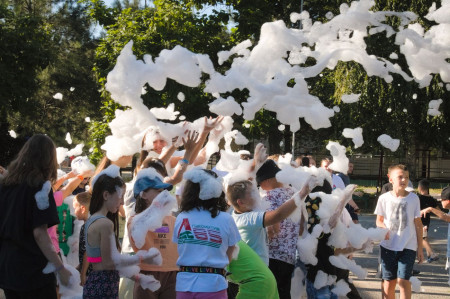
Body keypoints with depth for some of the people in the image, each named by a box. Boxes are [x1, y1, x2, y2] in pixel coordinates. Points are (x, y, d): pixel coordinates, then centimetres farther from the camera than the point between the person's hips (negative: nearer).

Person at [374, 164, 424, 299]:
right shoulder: (384, 198, -3)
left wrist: (420, 248, 4)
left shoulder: (413, 198, -3)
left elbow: (418, 224, 4)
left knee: (403, 280, -12)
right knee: (388, 281, 7)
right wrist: (383, 228, -15)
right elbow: (379, 220, 9)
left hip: (408, 246, -1)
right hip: (388, 245, 1)